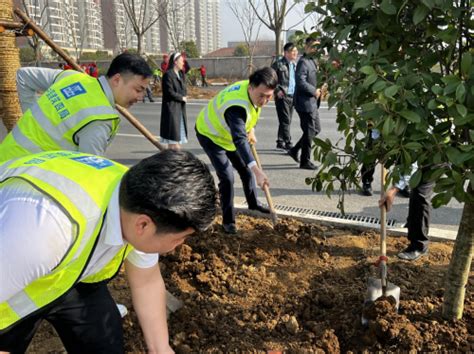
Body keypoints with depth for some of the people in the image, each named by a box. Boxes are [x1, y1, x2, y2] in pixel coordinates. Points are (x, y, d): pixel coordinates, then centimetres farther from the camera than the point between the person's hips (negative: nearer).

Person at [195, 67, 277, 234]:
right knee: (227, 177, -16)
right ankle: (228, 221, 0)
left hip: (229, 134, 8)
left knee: (246, 170, 15)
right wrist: (257, 171, -59)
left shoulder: (254, 91, -16)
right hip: (210, 135, -8)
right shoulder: (237, 106, -43)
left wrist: (250, 130, 5)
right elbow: (240, 140, -52)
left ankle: (253, 203, 38)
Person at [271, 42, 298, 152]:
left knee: (286, 121, 12)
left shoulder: (295, 64, 14)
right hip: (282, 96, -7)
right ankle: (288, 144, -6)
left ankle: (280, 143, 21)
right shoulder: (278, 63, -7)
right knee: (285, 121, -9)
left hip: (292, 96, 7)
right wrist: (277, 90, -15)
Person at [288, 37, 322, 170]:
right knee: (309, 131, -2)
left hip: (311, 102, 10)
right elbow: (301, 81, -25)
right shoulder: (303, 62, -14)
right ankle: (305, 161, 10)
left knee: (316, 129, 16)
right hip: (305, 102, -10)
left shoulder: (312, 61, 17)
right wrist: (314, 91, -16)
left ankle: (295, 150, 24)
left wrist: (317, 90, 7)